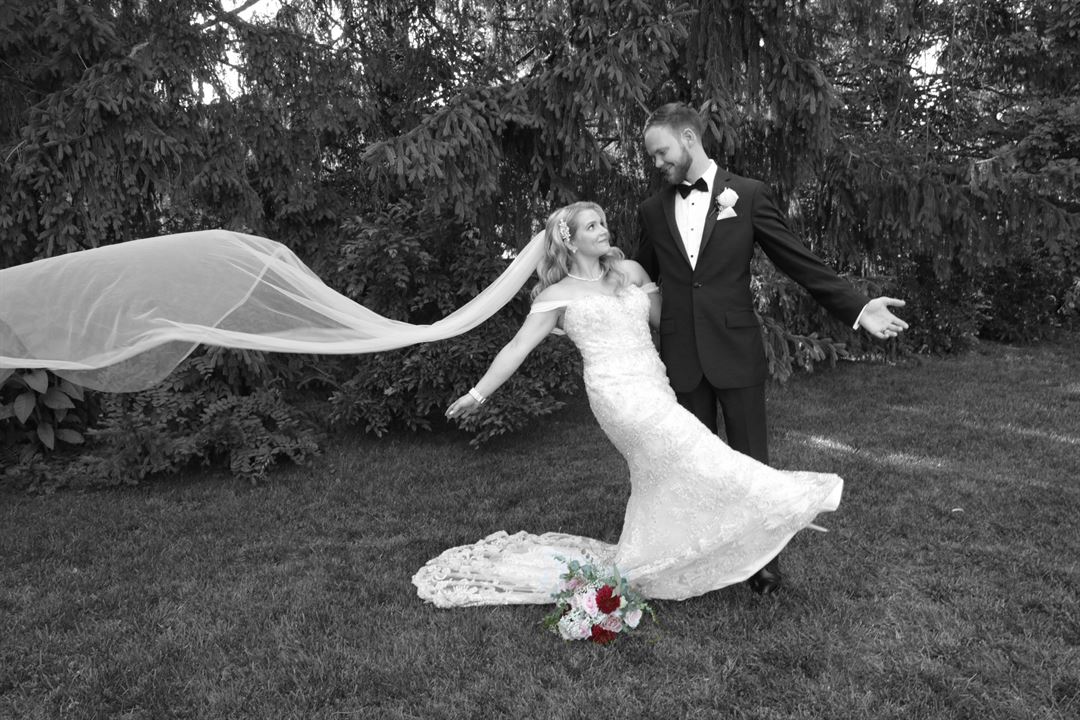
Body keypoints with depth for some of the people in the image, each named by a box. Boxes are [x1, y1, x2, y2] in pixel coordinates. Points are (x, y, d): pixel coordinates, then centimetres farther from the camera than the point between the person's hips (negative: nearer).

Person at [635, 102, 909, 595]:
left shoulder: (747, 195, -1)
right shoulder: (653, 211, 8)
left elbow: (799, 261, -1)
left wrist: (857, 307, -6)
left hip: (735, 350, -2)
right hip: (680, 357, 3)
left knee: (750, 460, 6)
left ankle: (764, 562, 22)